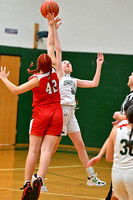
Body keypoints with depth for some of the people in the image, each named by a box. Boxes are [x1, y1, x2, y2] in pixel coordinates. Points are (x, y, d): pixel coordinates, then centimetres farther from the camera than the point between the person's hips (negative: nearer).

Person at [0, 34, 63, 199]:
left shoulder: (37, 79, -10)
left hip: (41, 114, -3)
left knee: (33, 150, -1)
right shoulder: (54, 72, 2)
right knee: (47, 150, -6)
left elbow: (16, 90, -11)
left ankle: (27, 184, -5)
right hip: (57, 114, 3)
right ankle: (39, 180, -24)